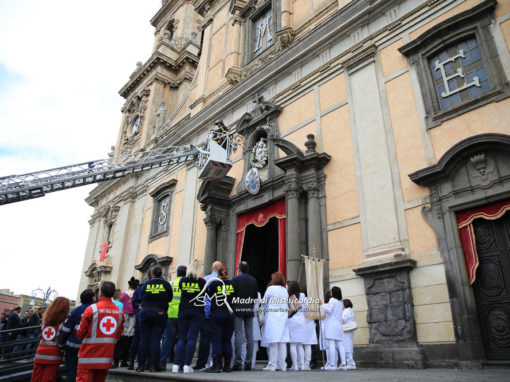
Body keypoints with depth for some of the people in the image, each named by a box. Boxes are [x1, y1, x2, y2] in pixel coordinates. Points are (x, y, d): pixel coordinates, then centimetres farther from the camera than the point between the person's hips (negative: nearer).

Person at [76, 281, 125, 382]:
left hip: (88, 357, -4)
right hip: (106, 358, 4)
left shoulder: (92, 309, -10)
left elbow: (80, 333, -3)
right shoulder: (119, 312, 1)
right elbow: (118, 335, 6)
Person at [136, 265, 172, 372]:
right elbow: (170, 298, 6)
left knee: (144, 339, 6)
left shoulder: (146, 284, 4)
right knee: (155, 339, 0)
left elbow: (142, 297, 9)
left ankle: (141, 365, 8)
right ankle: (154, 365, 0)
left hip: (145, 312, 1)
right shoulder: (166, 284, 0)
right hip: (160, 313, -1)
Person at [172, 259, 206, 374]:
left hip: (183, 311, 2)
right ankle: (187, 365, -3)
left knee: (182, 338, 9)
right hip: (197, 312, -2)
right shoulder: (202, 281, -5)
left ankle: (176, 364, 2)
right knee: (192, 338, 0)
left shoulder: (182, 281, 1)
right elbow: (205, 295, 3)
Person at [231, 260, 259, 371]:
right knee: (249, 336, 5)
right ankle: (248, 363, 8)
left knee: (238, 334, -3)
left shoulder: (235, 279, -4)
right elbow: (256, 296, 11)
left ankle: (238, 362, -5)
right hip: (250, 310, 4)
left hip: (238, 309, -4)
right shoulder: (254, 280, 9)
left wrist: (232, 307, 4)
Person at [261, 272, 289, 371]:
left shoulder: (271, 288, -4)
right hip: (283, 317, 5)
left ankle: (272, 365, -3)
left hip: (272, 317, -5)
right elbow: (287, 304, 13)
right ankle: (282, 365, 9)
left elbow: (264, 303, 4)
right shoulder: (285, 290, 10)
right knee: (282, 341, 6)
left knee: (273, 341, -4)